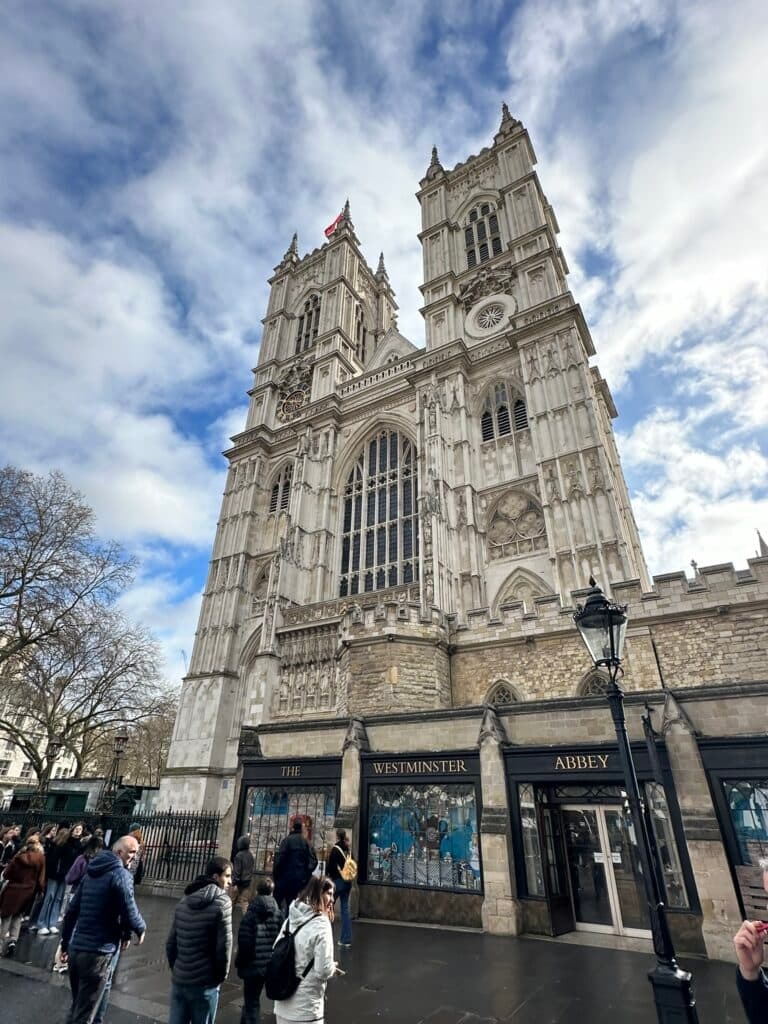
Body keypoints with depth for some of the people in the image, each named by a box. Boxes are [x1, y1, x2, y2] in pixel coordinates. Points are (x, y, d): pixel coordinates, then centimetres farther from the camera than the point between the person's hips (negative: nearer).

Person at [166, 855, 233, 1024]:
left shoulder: (185, 901, 6)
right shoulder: (222, 902, -14)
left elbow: (170, 942, 8)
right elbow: (224, 945, -14)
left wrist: (176, 969, 17)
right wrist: (221, 975, 1)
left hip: (179, 980, 6)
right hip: (205, 983, -6)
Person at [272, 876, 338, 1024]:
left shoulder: (290, 919, 0)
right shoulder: (320, 925, -22)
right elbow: (323, 970, -23)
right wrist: (333, 968, -2)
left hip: (283, 1003, 7)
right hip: (305, 1008, -7)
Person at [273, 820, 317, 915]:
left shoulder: (287, 840, -10)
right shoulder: (306, 842, 4)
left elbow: (279, 859, -15)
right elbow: (313, 861, 0)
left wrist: (276, 875, -4)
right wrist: (306, 875, 8)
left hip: (285, 877, -4)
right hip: (299, 878, 5)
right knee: (291, 904, 14)